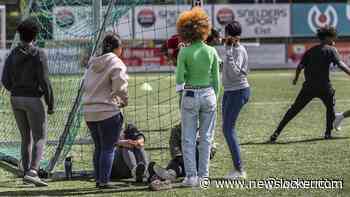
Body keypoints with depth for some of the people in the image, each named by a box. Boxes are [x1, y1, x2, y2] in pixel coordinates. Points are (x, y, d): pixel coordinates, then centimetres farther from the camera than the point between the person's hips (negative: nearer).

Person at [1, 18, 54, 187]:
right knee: (40, 138, -3)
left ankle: (27, 173, 16)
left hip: (16, 99, 5)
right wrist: (50, 104, -6)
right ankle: (32, 172, -20)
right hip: (33, 100, -5)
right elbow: (44, 81, -15)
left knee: (26, 137, 17)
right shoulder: (38, 54, -12)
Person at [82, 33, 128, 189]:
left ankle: (98, 179, 19)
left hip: (89, 112, 7)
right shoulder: (115, 63, -9)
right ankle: (104, 181, -3)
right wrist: (124, 101, 0)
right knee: (108, 148, 0)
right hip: (108, 112, -7)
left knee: (98, 147, 17)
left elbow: (86, 85, 14)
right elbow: (120, 87, -18)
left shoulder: (93, 64, 13)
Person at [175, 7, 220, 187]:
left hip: (190, 96, -2)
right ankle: (203, 175, 9)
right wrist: (215, 98, 13)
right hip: (208, 94, 2)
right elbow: (215, 79, 4)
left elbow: (180, 79, -10)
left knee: (188, 139, 4)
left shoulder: (184, 52, -10)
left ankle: (191, 176, 0)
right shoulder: (211, 51, -2)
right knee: (206, 138, 10)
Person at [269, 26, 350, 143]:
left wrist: (296, 78, 21)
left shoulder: (311, 51, 14)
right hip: (324, 87, -4)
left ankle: (276, 133, 1)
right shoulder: (331, 50, 1)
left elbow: (300, 66, 7)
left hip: (308, 86, 4)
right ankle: (328, 133, 16)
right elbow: (341, 64, -14)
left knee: (294, 110, 6)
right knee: (330, 107, 21)